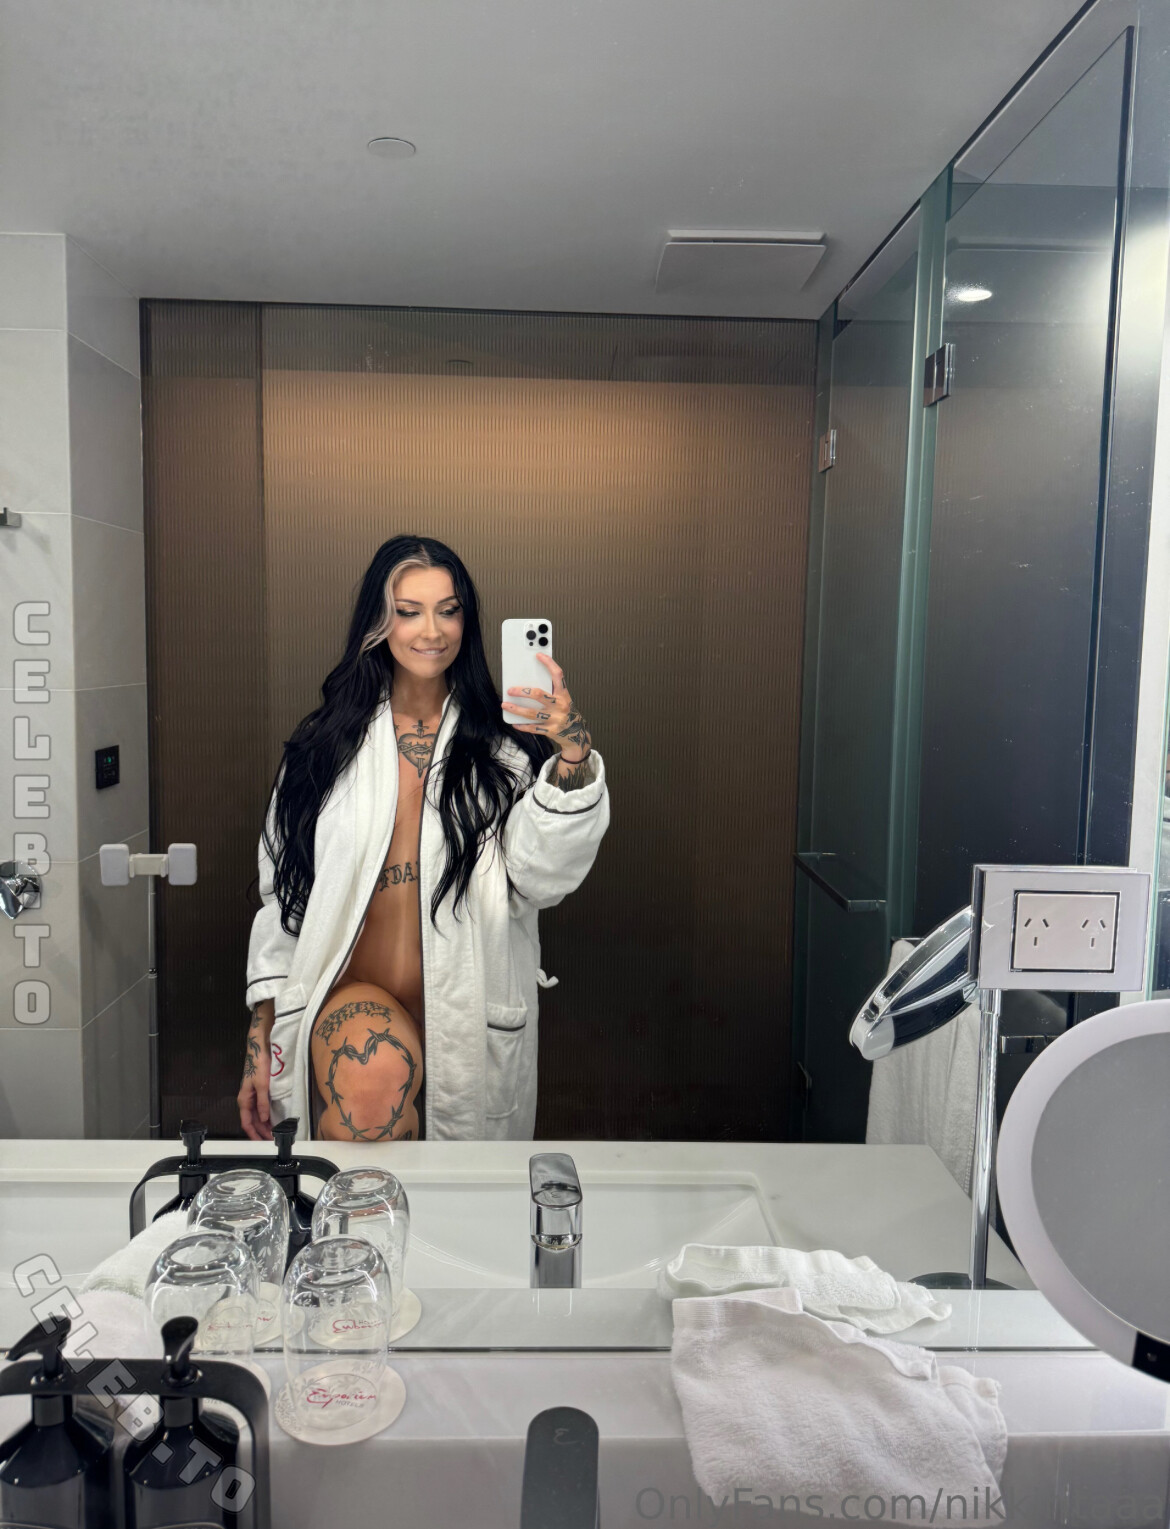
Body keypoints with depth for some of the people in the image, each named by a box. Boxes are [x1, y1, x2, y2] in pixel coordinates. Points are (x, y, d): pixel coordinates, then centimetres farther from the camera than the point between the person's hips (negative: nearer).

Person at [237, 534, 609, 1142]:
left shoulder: (504, 746, 5)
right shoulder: (324, 745, 9)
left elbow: (542, 878, -10)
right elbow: (282, 892, 11)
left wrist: (574, 756, -27)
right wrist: (262, 1036, 8)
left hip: (469, 1018, 1)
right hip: (352, 996, 0)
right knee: (378, 1072, -31)